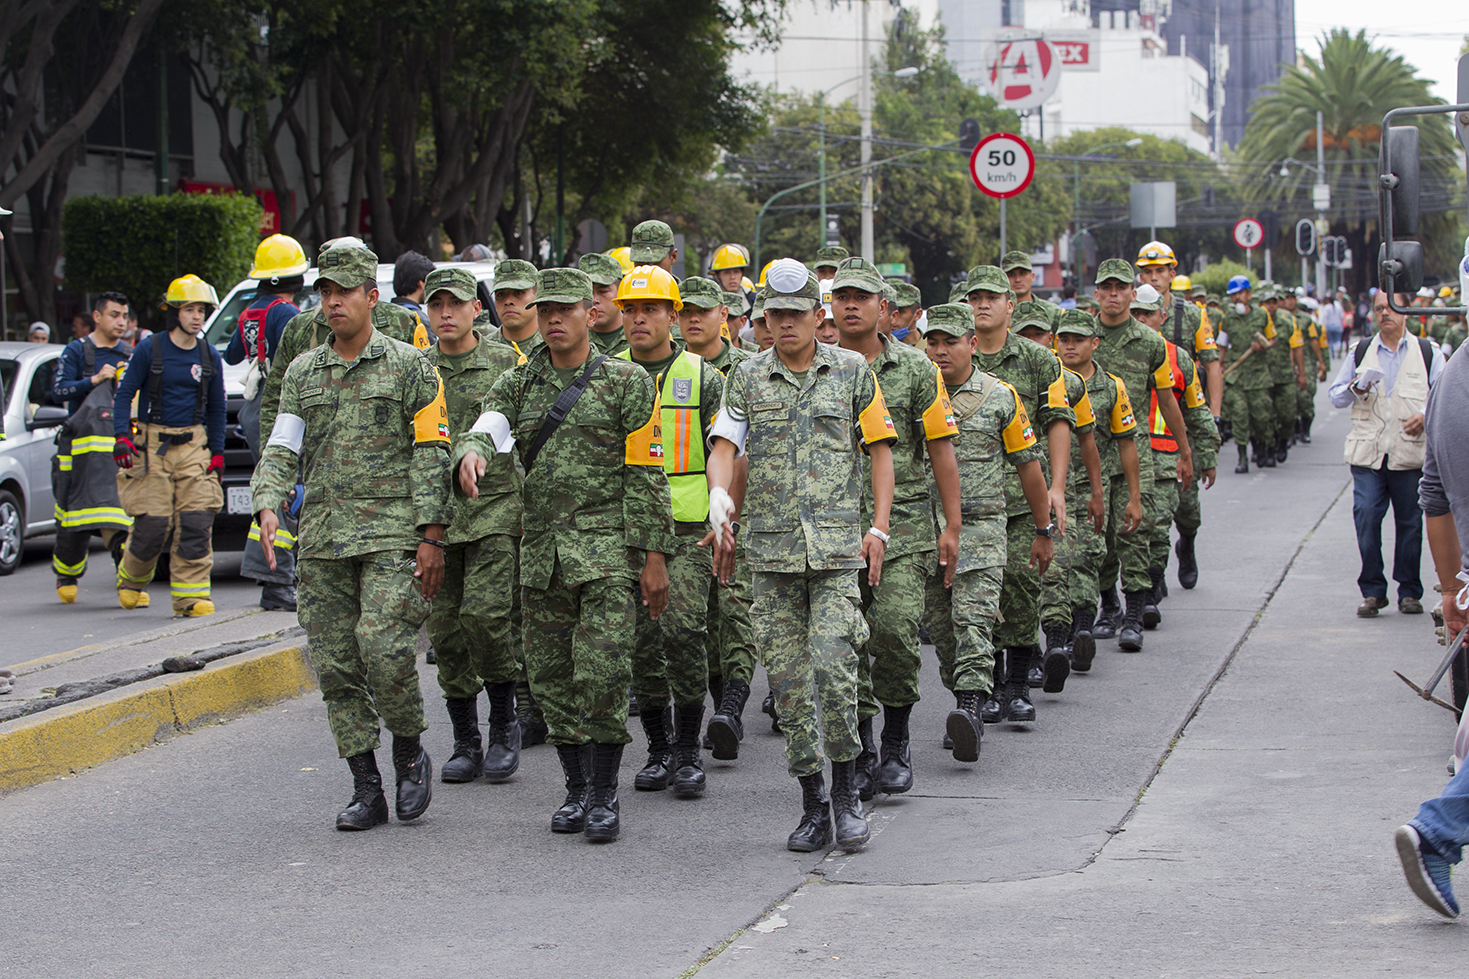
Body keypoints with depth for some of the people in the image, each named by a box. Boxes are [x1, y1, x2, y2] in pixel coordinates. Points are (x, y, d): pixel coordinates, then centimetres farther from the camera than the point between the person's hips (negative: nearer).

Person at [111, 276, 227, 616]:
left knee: (197, 522, -9)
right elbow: (124, 394, 0)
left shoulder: (209, 358, 8)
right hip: (152, 444, -3)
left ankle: (190, 593, -4)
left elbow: (216, 409, 17)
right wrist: (121, 436, -13)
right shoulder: (149, 351, -3)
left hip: (193, 445, 3)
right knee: (151, 524, -4)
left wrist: (217, 453, 12)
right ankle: (131, 579, 23)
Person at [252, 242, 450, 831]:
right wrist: (268, 506, -10)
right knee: (336, 667, 2)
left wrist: (431, 538, -9)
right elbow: (281, 450, 10)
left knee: (383, 647, -19)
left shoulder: (408, 367, 2)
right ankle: (366, 789, 9)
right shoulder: (302, 374, 14)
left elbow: (431, 455, -2)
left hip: (391, 532, -5)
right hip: (321, 539, 5)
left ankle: (410, 755, 5)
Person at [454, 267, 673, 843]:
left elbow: (646, 475, -3)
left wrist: (653, 555, -8)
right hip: (541, 551, 5)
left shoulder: (626, 381, 0)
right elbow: (487, 428, -4)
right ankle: (577, 789, 19)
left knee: (602, 674, -12)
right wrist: (471, 452, -30)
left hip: (608, 548, -5)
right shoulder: (518, 384, 12)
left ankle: (605, 794, -1)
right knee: (551, 678, 6)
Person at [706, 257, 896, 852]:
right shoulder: (747, 379, 9)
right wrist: (719, 496, -22)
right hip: (771, 546, 2)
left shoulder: (852, 371, 5)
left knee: (833, 667, -15)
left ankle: (847, 793, 0)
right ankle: (813, 804, 12)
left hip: (837, 544, -2)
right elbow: (724, 446, -1)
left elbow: (879, 448, 7)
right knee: (788, 681, 3)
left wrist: (879, 528, -2)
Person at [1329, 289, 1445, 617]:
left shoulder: (1427, 352, 8)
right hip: (1367, 452, 1)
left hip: (1410, 453, -1)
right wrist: (1355, 388, -7)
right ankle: (1372, 591, 1)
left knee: (1410, 522, 1)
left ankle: (1409, 592, 12)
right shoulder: (1360, 351, 14)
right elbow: (1336, 396, 15)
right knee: (1366, 517, -8)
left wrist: (1425, 416, -15)